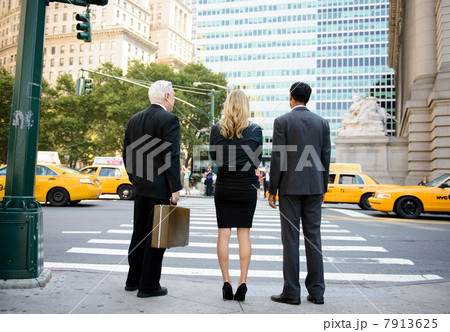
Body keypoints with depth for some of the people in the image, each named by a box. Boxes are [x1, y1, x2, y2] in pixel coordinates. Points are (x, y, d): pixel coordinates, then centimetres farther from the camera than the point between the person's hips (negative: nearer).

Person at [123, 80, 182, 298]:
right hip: (161, 187, -7)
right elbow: (171, 156, -17)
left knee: (139, 233, 16)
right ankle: (148, 286, 7)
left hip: (141, 186, 7)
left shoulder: (134, 120, 11)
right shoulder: (169, 119, -11)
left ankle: (133, 280, 26)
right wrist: (176, 188, -14)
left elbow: (127, 153, 13)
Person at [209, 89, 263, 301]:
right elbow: (257, 160, 5)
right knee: (244, 234, 7)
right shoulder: (255, 130, -5)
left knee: (223, 233, 6)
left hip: (223, 187, 0)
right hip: (246, 187, 0)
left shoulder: (216, 129, -3)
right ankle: (242, 282, 8)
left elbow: (213, 157, 8)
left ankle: (226, 282, 8)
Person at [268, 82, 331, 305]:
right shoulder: (322, 122, 7)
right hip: (314, 187, 4)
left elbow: (277, 158, -8)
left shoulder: (282, 121, -4)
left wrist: (272, 190, -2)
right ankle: (316, 291, 13)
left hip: (290, 186, -4)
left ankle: (291, 292, 5)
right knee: (313, 237, 8)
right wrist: (323, 188, 16)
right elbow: (325, 157, 8)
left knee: (291, 239, 0)